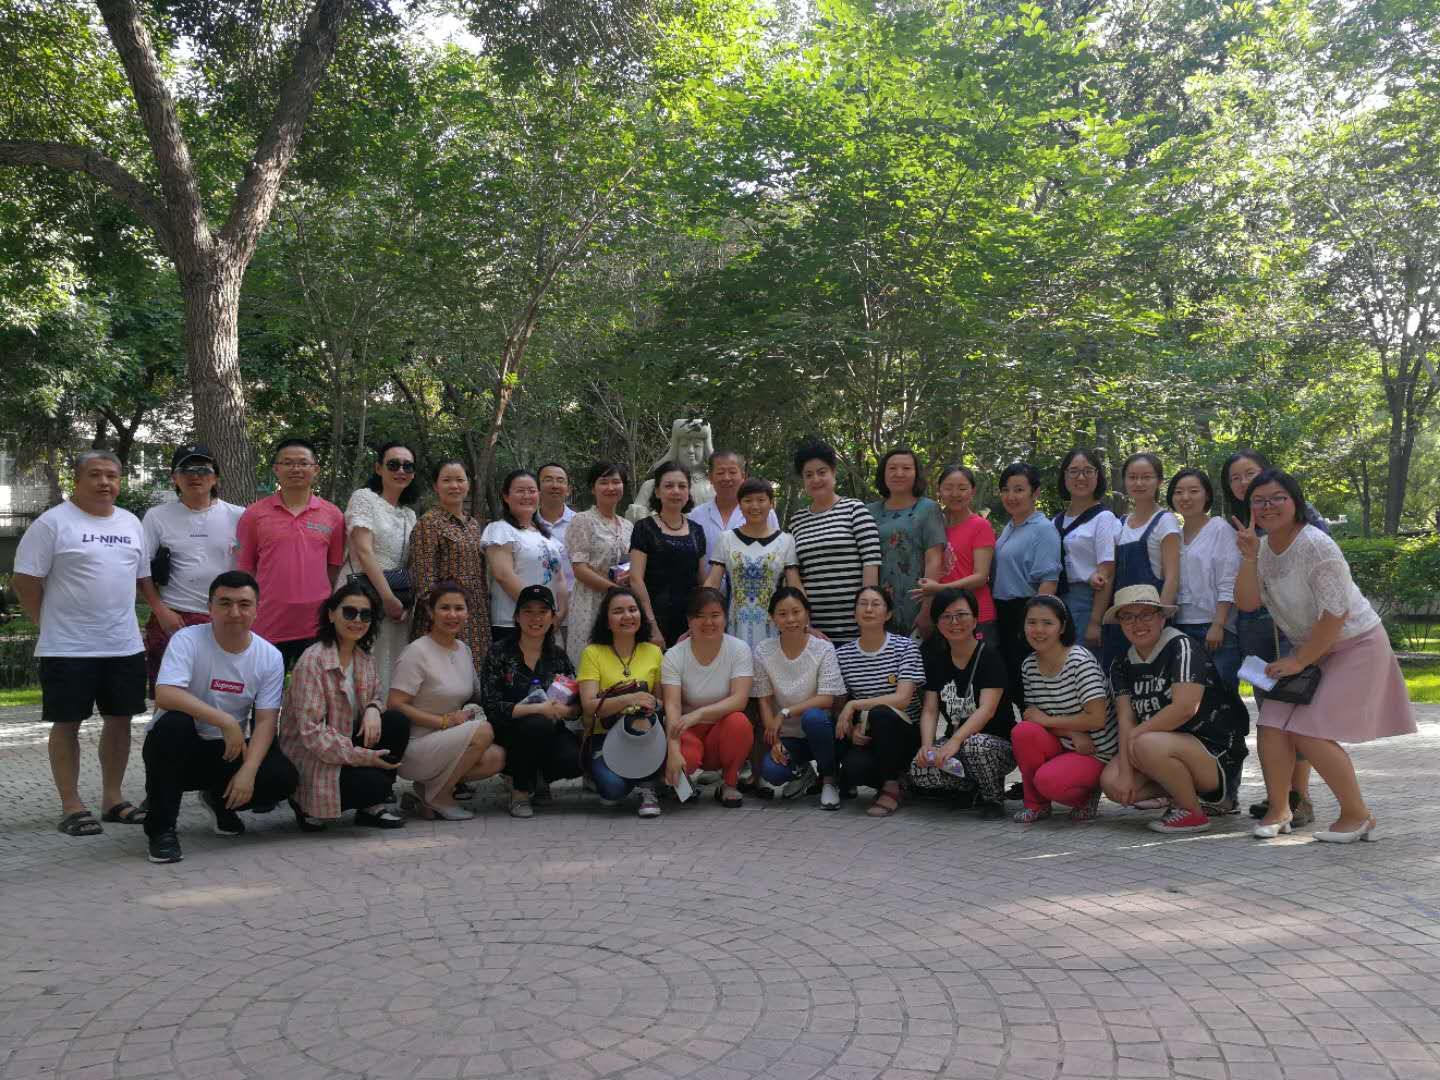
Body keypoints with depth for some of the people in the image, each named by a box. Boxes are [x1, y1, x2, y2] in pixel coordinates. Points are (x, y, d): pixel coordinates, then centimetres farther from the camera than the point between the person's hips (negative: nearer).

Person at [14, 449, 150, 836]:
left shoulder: (131, 523, 11)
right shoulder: (52, 522, -7)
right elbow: (25, 582, -8)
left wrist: (120, 615, 12)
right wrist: (52, 624, -2)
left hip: (125, 645, 6)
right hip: (68, 648, -6)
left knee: (119, 719, 9)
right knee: (67, 723, 2)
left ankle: (112, 799, 21)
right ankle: (71, 807, 10)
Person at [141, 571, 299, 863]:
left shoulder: (270, 656, -5)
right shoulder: (187, 640, -16)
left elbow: (265, 721, -9)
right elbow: (164, 695, -32)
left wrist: (248, 771, -24)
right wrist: (226, 721, -37)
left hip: (229, 751, 3)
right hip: (179, 750, -3)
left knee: (284, 778, -21)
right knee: (174, 723, -36)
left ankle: (221, 801, 14)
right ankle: (161, 828, -17)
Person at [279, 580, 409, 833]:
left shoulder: (364, 658, 4)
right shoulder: (312, 660, -19)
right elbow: (311, 731, -23)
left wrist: (373, 709, -13)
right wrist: (361, 756, -26)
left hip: (349, 741, 7)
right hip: (309, 755, -7)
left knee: (398, 721, -14)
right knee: (372, 782, -28)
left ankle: (372, 807, -1)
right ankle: (310, 806, 2)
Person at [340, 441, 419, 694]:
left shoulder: (409, 514, 18)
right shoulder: (364, 498, -1)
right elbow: (364, 552, -11)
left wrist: (407, 603, -2)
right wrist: (388, 597, -16)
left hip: (398, 602, 6)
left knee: (392, 669, 2)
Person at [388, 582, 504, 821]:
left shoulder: (464, 649, 10)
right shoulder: (417, 652, -13)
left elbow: (473, 696, 22)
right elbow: (394, 706, -18)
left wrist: (471, 712, -1)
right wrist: (446, 721, -19)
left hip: (447, 742, 8)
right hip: (411, 749, -8)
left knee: (497, 758, -18)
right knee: (483, 731, -27)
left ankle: (423, 790, 2)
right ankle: (438, 797, -8)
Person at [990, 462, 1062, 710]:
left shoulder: (1043, 529, -10)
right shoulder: (1008, 528, 14)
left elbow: (1048, 580, -17)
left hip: (1028, 612, -8)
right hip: (1004, 614, 8)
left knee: (1026, 687, -4)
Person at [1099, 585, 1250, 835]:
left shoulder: (1182, 647, -14)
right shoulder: (1122, 666, 6)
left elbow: (1185, 708, -25)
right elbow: (1125, 718, -3)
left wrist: (1135, 734, -16)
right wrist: (1125, 772, -15)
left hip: (1218, 753, -7)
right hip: (1170, 745, 7)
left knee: (1147, 746, -34)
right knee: (1111, 782, -14)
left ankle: (1193, 812, -9)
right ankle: (1191, 792, 5)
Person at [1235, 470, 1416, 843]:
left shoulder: (1316, 546, -22)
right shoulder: (1263, 548, 0)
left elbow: (1335, 613, -23)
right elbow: (1247, 603, -8)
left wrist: (1299, 661, -16)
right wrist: (1249, 556, -22)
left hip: (1355, 644, -7)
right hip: (1310, 648, 7)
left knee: (1310, 733, -14)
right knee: (1272, 726, -4)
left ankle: (1358, 815, 5)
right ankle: (1278, 811, 14)